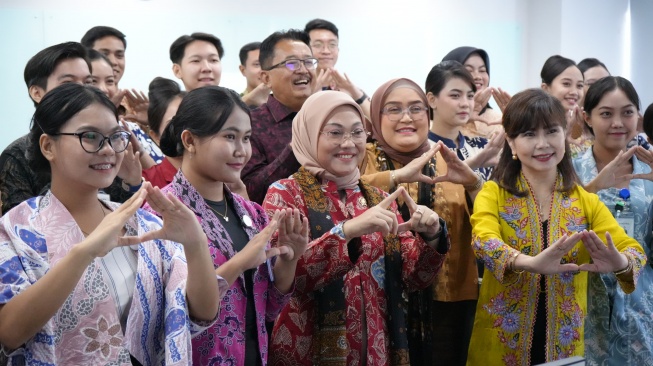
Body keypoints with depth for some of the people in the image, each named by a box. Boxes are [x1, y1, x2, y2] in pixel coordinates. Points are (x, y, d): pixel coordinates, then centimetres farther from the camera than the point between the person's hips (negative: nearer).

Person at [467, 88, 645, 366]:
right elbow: (484, 241, -22)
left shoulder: (585, 201, 4)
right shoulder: (493, 194, -3)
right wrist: (531, 263, -42)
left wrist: (621, 264, -32)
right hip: (502, 343, -2)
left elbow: (634, 251, -8)